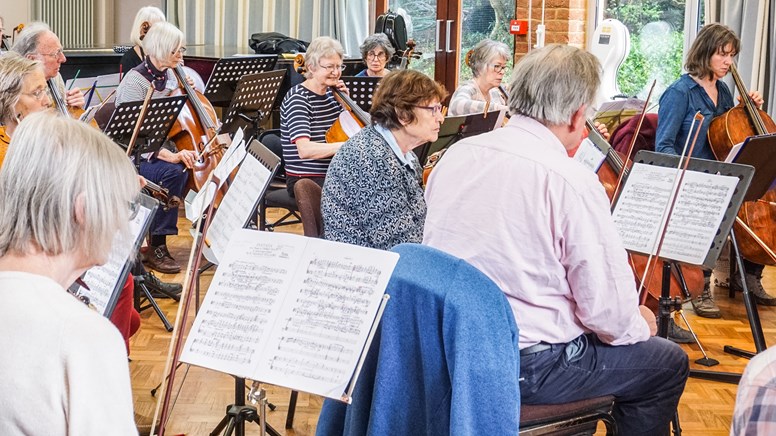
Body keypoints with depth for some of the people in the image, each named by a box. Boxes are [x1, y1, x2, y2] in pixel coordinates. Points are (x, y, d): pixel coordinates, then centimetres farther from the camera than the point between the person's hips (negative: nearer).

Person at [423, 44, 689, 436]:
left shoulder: (457, 154, -1)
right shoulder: (572, 182, -21)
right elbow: (609, 312, -18)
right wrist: (639, 326, 5)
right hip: (525, 366, -7)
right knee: (669, 363, 14)